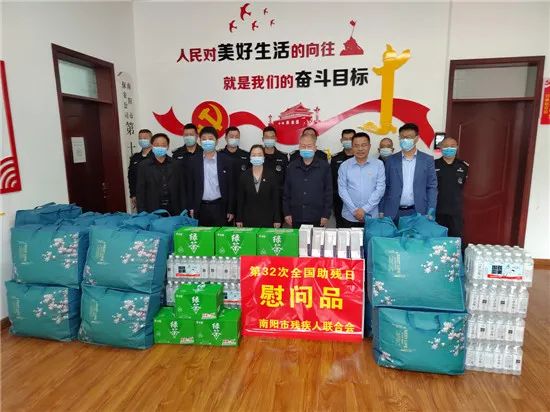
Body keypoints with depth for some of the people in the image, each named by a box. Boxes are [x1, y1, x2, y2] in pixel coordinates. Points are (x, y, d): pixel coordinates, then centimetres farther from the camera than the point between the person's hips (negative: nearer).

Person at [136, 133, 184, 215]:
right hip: (152, 212, -1)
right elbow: (140, 192, 1)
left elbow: (181, 190, 5)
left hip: (173, 212, 1)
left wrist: (183, 212, 1)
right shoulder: (144, 166, 2)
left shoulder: (176, 165, 5)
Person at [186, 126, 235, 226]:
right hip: (201, 208, 2)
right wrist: (191, 208, 0)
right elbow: (190, 187, 8)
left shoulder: (226, 160, 0)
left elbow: (231, 186, 0)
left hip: (220, 207, -1)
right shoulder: (194, 161, 5)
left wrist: (231, 210, -4)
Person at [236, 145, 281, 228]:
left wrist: (277, 220, -4)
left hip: (267, 219, -1)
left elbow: (276, 199, 0)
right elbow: (240, 199, 6)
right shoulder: (244, 175, 5)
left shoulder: (271, 175, 1)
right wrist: (239, 220, 2)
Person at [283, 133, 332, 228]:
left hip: (316, 218, -2)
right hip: (296, 218, 2)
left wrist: (326, 215, -4)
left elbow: (328, 192, -1)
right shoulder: (292, 167, 6)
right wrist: (287, 213, 4)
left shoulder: (324, 166, 0)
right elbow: (286, 192, 8)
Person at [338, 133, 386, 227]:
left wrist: (365, 209, -11)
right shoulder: (344, 166, 1)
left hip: (371, 216, 0)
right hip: (350, 217, 0)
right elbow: (342, 190, -2)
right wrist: (354, 210, -10)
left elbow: (380, 188, -4)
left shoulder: (378, 164, 1)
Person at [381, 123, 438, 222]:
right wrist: (382, 211, 2)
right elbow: (385, 187, 6)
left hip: (418, 212, 0)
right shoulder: (391, 160, 5)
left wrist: (431, 211, -7)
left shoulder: (427, 160, 4)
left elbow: (432, 187, 3)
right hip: (393, 213, 1)